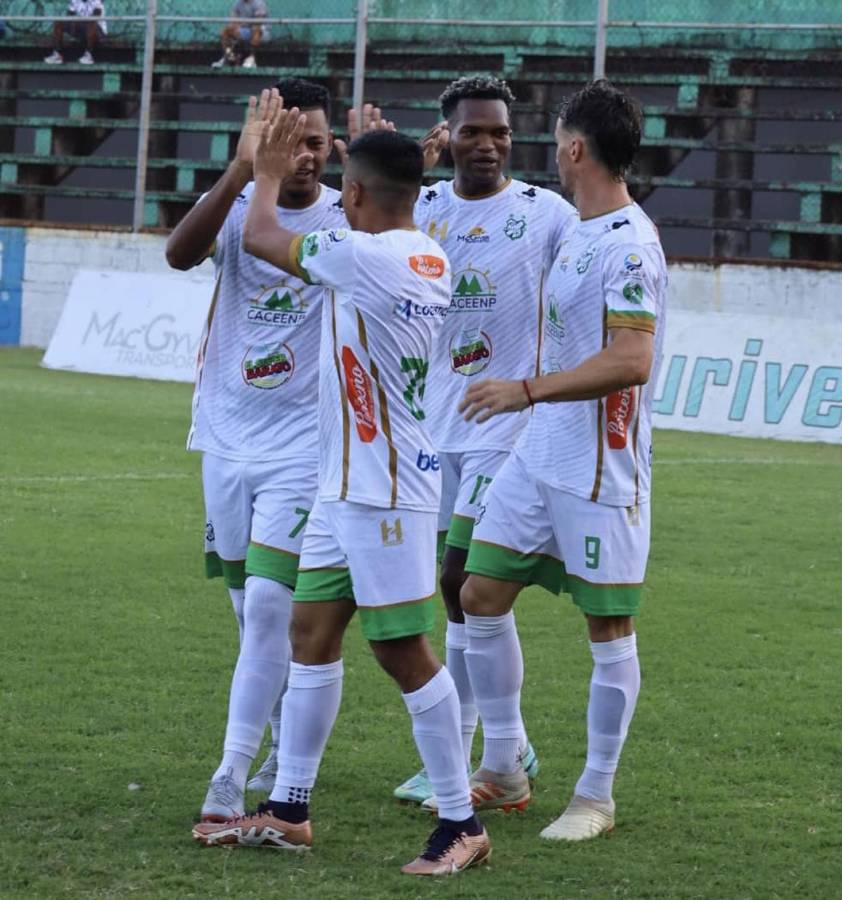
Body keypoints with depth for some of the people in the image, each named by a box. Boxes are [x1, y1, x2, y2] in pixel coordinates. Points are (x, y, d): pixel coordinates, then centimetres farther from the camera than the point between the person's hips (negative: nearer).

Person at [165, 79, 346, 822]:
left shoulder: (346, 218, -4)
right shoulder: (237, 204, -1)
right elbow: (181, 253, -22)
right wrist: (242, 171, -34)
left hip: (305, 446, -3)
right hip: (228, 439, 3)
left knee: (270, 603, -13)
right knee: (250, 606, 13)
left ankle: (232, 774, -12)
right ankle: (287, 745, 30)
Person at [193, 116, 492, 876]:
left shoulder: (360, 256, -18)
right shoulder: (430, 261, 6)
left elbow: (260, 236, -3)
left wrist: (270, 172, 14)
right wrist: (379, 154, 28)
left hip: (385, 490, -9)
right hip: (349, 483, 9)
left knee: (402, 648, -5)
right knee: (311, 631, 12)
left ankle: (462, 823, 1)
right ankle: (288, 812, 18)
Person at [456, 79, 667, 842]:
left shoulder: (629, 245, -18)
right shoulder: (577, 233, 12)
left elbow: (630, 361, -28)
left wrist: (527, 390, -31)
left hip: (600, 469, -9)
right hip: (539, 456, 10)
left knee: (609, 627, 2)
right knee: (481, 596, 9)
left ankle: (597, 795, 11)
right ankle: (503, 766, 20)